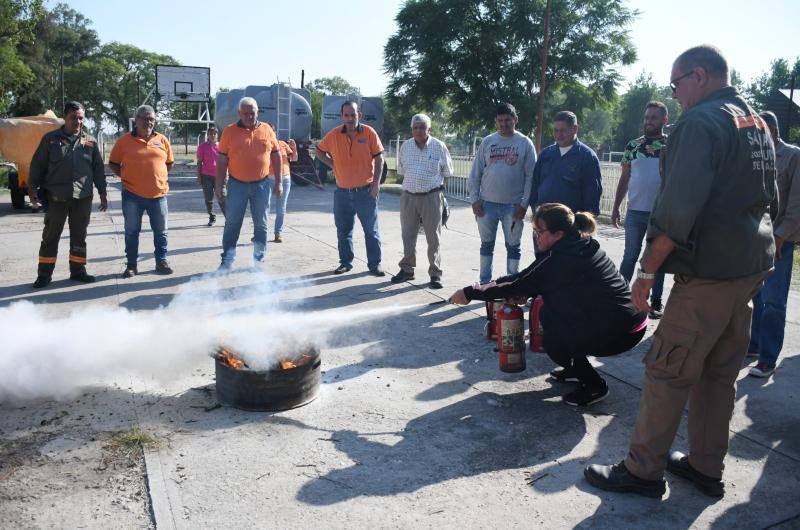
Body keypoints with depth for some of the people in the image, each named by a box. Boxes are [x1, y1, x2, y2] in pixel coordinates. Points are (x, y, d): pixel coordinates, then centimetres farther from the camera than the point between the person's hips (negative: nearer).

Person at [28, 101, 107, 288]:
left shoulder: (90, 142, 9)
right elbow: (37, 165, 5)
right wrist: (32, 188, -1)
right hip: (56, 197, -2)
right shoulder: (50, 139, 3)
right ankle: (44, 274, 10)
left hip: (83, 198, 2)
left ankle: (78, 271, 18)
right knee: (50, 236, 3)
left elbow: (98, 169, 11)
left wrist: (102, 194, 8)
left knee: (79, 236, 9)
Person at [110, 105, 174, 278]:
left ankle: (161, 261, 22)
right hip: (132, 195, -1)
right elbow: (113, 163, 5)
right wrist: (126, 177, -4)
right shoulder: (124, 140, -2)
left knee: (161, 231, 9)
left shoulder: (162, 140, 4)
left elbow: (169, 163, 16)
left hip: (158, 193, 2)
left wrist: (159, 177, 6)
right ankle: (132, 265, 17)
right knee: (131, 231, 7)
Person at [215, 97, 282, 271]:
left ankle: (258, 260, 18)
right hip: (237, 185, -1)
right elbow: (222, 159, 0)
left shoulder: (267, 130, 3)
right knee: (232, 224, 3)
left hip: (261, 185, 1)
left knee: (261, 224, 8)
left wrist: (278, 182, 3)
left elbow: (276, 156, 7)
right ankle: (227, 261, 12)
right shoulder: (230, 131, -1)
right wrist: (219, 185, -4)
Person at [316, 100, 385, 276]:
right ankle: (345, 262, 24)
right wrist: (332, 164, 1)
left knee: (371, 230, 4)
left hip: (366, 191, -2)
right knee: (343, 230, 11)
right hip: (342, 192, 3)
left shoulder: (369, 133, -6)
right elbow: (320, 151, 16)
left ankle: (375, 263, 13)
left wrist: (376, 183, -9)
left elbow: (379, 158, -3)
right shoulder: (333, 135, 0)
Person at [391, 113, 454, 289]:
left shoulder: (439, 146, -3)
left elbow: (446, 172, 6)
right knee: (408, 235, 10)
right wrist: (413, 184, 11)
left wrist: (438, 188, 3)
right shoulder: (405, 146, 6)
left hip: (432, 197, -3)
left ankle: (435, 274, 8)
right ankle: (407, 269, 24)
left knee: (433, 237, 1)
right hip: (408, 196, 3)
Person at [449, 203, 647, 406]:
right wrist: (525, 291, -2)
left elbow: (519, 284, -17)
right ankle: (577, 367, 24)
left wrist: (469, 293, -10)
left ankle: (594, 385, 11)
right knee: (550, 311, 12)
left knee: (553, 342, 0)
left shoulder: (562, 258, -22)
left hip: (623, 332, -9)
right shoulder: (583, 245, 5)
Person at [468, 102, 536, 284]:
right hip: (487, 203, 2)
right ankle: (484, 282, 20)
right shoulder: (487, 142, 5)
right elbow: (475, 173, 6)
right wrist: (474, 199, -2)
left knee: (513, 247, 7)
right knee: (487, 245, 10)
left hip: (513, 205, -2)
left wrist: (524, 204, -9)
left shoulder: (525, 143, -1)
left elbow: (531, 176, -3)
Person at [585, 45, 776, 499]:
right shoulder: (758, 124, 16)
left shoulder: (700, 123, -13)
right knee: (721, 373, 15)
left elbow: (678, 209, -23)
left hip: (709, 271, -9)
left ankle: (643, 471, 9)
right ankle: (706, 468, 26)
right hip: (753, 265, 9)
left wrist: (649, 269, -17)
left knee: (667, 371, -1)